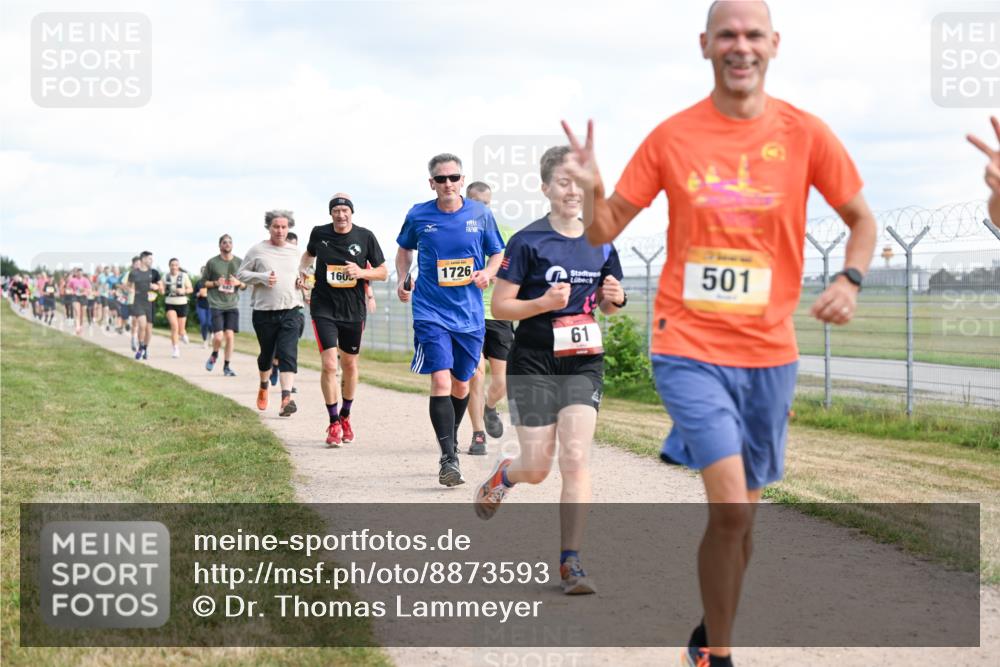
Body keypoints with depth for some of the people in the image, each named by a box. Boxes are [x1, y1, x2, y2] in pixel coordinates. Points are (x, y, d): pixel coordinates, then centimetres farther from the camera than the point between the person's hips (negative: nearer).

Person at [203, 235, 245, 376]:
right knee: (218, 336, -11)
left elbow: (245, 285, 14)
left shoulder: (239, 262, 8)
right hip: (216, 304, -2)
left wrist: (238, 283, -8)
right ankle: (214, 355, 22)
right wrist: (215, 283, -12)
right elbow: (203, 282, 7)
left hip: (232, 305, 2)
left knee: (230, 335, -3)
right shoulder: (212, 262, 1)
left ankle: (226, 366, 10)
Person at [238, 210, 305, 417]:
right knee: (267, 353, 13)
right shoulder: (257, 250, 1)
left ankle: (287, 398, -24)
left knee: (288, 354, -15)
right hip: (264, 312, -1)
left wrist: (301, 282, 4)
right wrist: (262, 278, -13)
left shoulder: (294, 252, 12)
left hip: (291, 310, 1)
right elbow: (241, 274, 3)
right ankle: (263, 386, 42)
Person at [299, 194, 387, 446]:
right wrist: (303, 269, 0)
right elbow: (308, 253, 20)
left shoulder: (365, 236, -5)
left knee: (350, 364, 14)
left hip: (354, 309, 1)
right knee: (329, 364, -13)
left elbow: (383, 272, 0)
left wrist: (362, 272, -18)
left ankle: (345, 417, 34)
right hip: (324, 308, -1)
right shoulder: (319, 233, -3)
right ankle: (333, 423, -3)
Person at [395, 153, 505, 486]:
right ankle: (448, 459, -16)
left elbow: (497, 254, 11)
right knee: (441, 381, -16)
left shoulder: (480, 214, 1)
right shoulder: (418, 216, -1)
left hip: (470, 315, 2)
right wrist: (402, 280, 3)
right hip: (431, 313, -2)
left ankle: (450, 442, 39)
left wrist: (488, 272, -10)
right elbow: (405, 249, 18)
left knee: (461, 385, 14)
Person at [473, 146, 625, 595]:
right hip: (533, 366, -3)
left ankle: (571, 562, -5)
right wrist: (545, 302, -23)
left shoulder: (601, 244, 5)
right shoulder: (528, 242, -8)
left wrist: (615, 299, -5)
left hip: (583, 365, 3)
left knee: (576, 458, -10)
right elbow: (500, 306, -8)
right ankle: (503, 475, 38)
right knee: (537, 468, 0)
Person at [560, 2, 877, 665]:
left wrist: (850, 280, -10)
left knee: (741, 512, 12)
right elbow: (604, 232, 3)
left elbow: (862, 220, 9)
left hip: (769, 351, 2)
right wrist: (591, 188, -19)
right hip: (690, 346, -2)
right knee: (731, 507, -17)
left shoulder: (806, 134, -1)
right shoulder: (671, 137, -2)